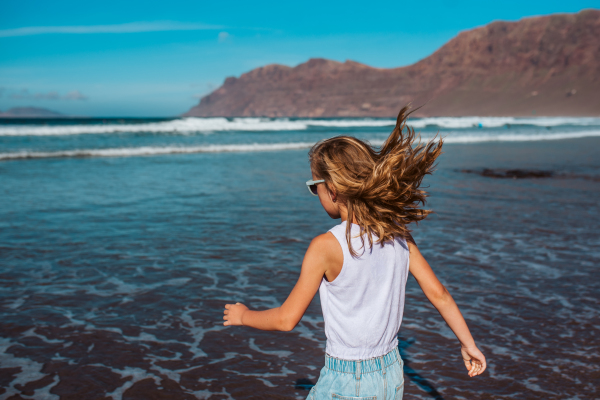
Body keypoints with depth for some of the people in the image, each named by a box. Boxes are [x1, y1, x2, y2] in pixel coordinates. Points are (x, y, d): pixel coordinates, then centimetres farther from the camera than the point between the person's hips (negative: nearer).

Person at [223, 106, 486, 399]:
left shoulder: (326, 246, -21)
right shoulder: (399, 236, -4)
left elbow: (287, 319, -14)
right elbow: (439, 294, 1)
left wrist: (242, 315, 5)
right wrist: (468, 345, 14)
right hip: (392, 376, 6)